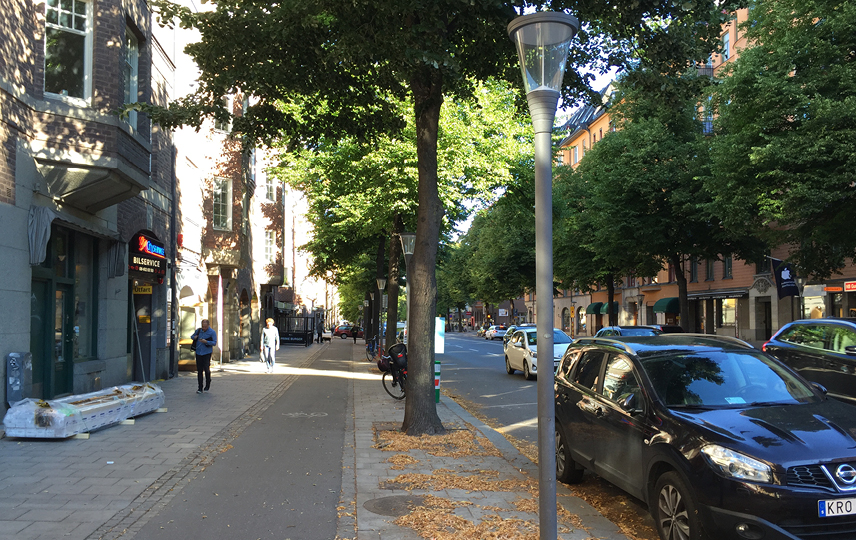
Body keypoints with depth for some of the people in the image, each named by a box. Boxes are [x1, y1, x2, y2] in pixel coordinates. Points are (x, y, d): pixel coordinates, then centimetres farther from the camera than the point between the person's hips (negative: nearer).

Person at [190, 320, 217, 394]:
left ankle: (208, 385, 14)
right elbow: (192, 336, 21)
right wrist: (194, 337, -3)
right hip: (198, 352, 4)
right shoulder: (198, 330, 7)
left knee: (206, 369, -8)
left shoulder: (212, 332, -4)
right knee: (199, 370, 1)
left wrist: (206, 342, -24)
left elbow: (214, 343, -9)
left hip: (207, 353, -3)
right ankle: (200, 388, 6)